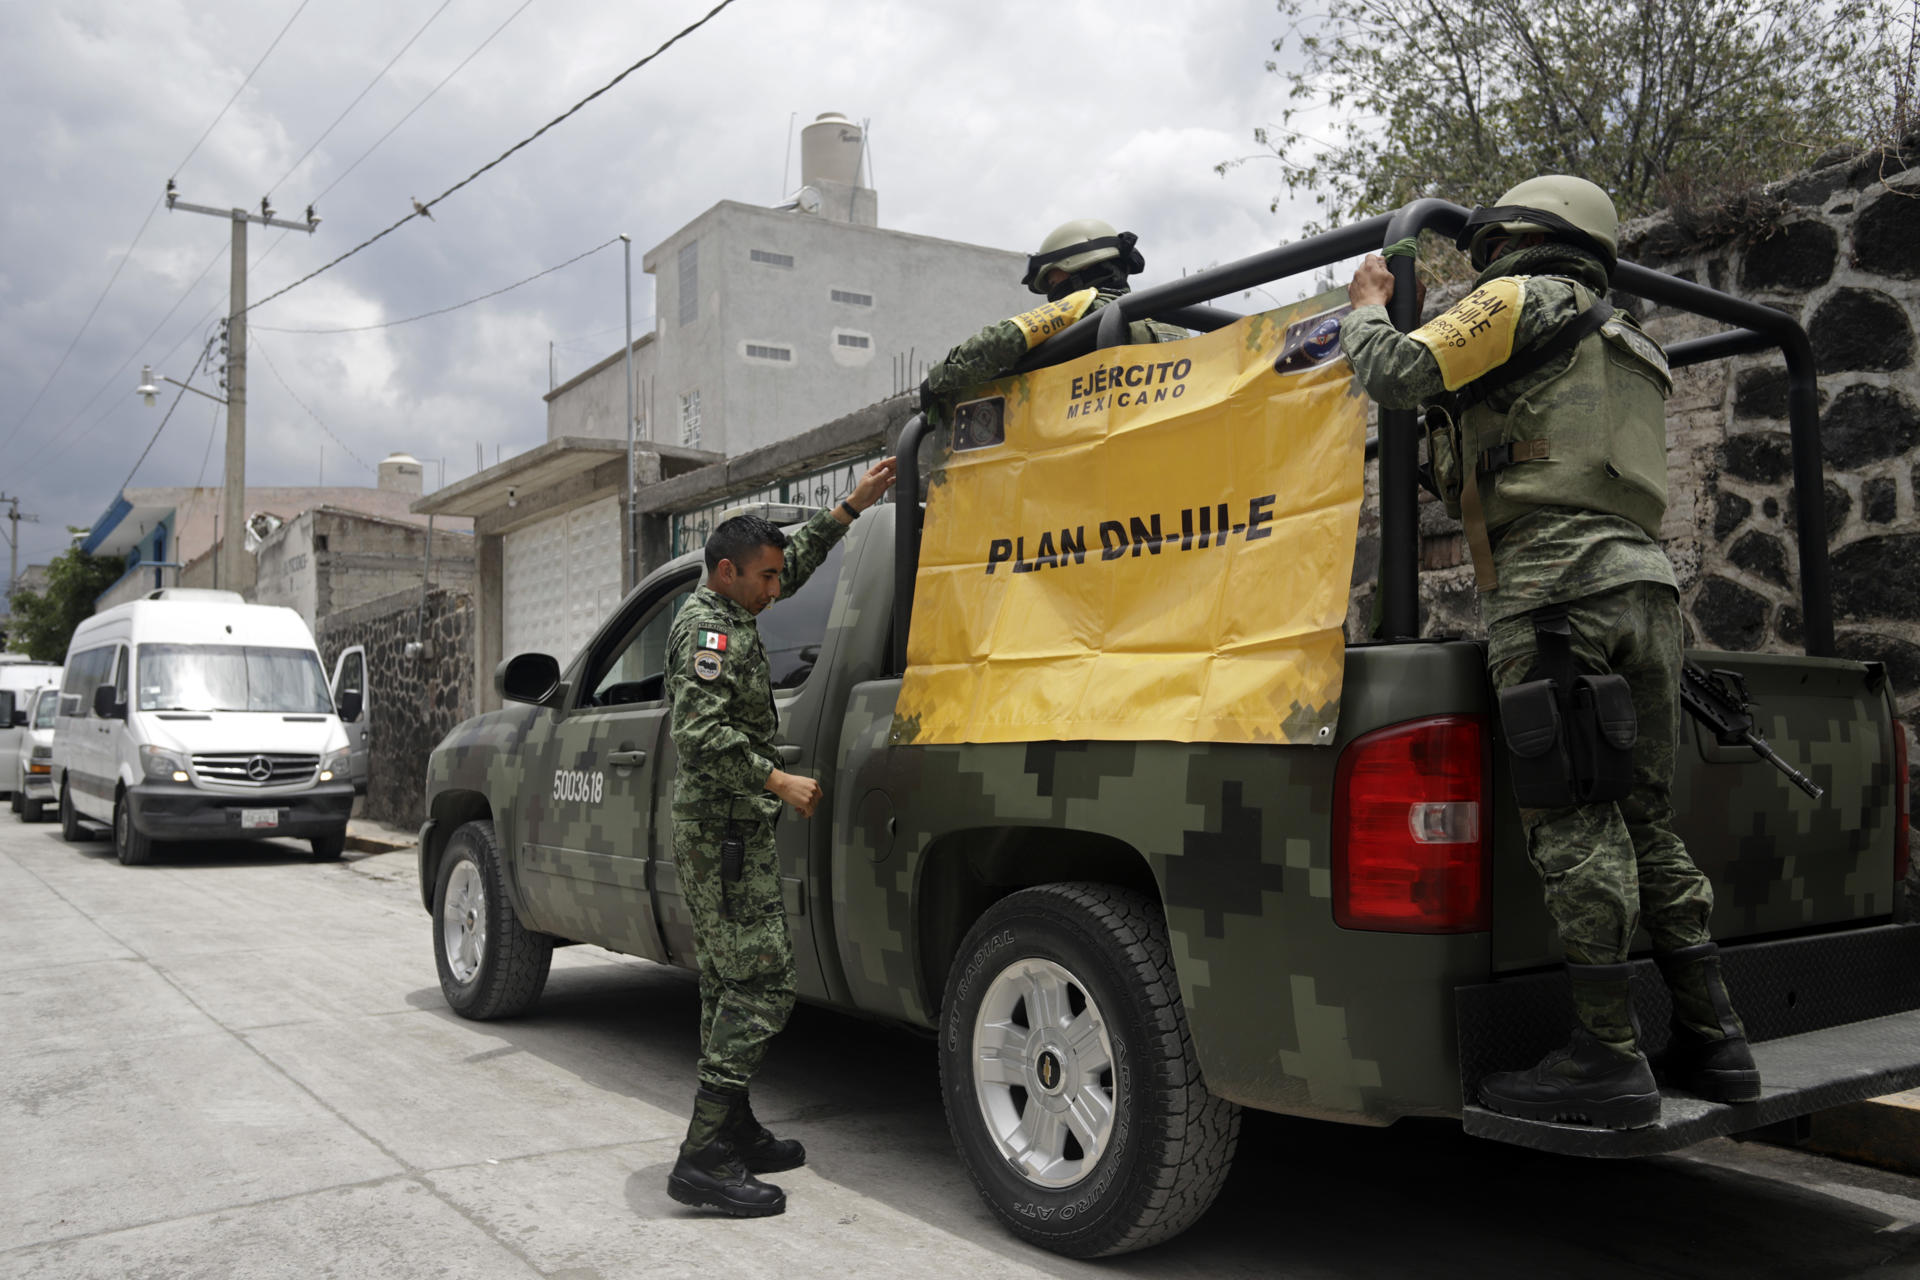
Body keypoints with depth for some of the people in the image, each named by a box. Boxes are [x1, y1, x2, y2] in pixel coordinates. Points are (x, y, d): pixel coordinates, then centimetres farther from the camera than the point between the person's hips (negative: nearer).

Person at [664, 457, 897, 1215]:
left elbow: (797, 561, 27)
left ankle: (734, 1133, 22)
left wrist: (855, 504, 23)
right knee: (761, 985, -12)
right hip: (724, 831, -11)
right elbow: (701, 733, -25)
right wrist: (779, 781, -24)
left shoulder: (724, 617, 16)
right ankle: (704, 1158, -11)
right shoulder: (709, 631, -14)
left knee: (730, 985, 14)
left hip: (720, 831, 11)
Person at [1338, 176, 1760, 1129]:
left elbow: (1395, 372, -6)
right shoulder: (1620, 345, 32)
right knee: (1644, 825, 10)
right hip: (1640, 586, 9)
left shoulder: (1523, 300, 4)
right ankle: (1712, 1045, 12)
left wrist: (1366, 308, 14)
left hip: (1556, 586, -9)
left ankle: (1607, 1059, -9)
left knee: (1571, 824, -10)